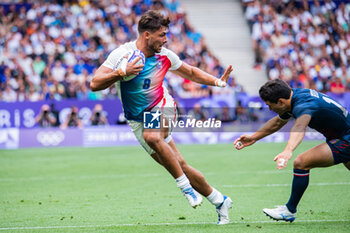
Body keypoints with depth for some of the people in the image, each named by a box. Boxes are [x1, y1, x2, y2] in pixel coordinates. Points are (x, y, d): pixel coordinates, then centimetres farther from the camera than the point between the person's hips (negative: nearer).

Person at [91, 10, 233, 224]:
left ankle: (186, 187, -25)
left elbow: (190, 72, 13)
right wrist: (122, 72, -36)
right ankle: (219, 201, 9)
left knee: (152, 137, -36)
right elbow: (95, 84, -22)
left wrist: (217, 81, 1)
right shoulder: (121, 54, -17)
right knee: (179, 165, -5)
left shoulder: (165, 56, -6)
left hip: (162, 109, 0)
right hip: (138, 119, 0)